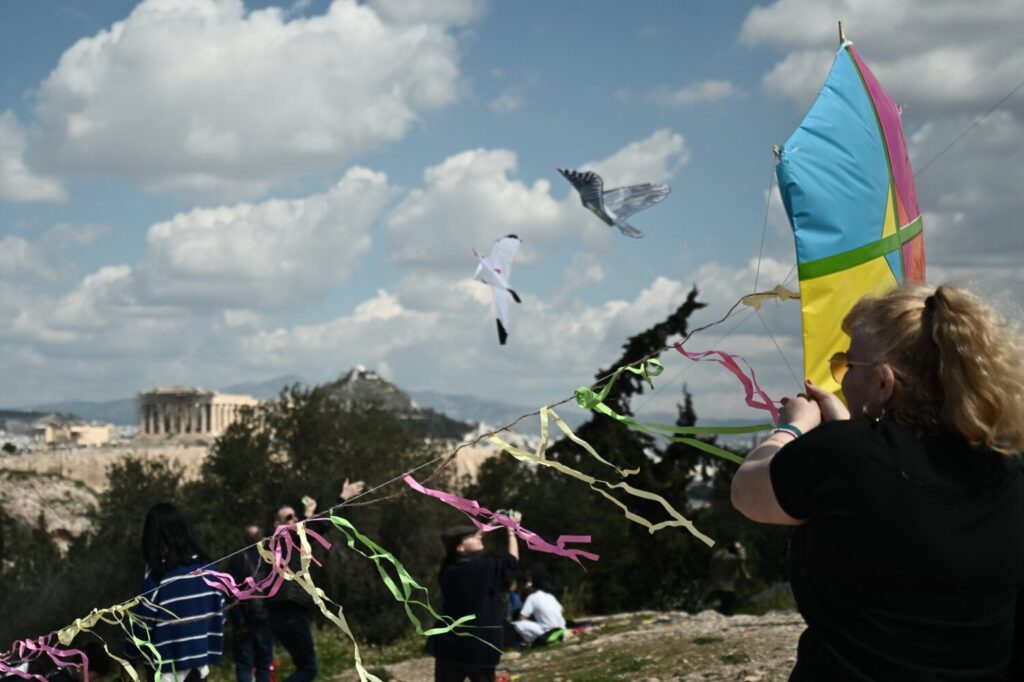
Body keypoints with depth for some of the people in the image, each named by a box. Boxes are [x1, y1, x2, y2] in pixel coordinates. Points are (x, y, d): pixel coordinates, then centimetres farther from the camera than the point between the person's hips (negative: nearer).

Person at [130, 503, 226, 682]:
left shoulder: (158, 571, -13)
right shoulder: (204, 564, 3)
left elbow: (144, 617, -10)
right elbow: (217, 608, 6)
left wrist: (133, 652, 2)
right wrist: (213, 650, 13)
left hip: (168, 659, -5)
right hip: (201, 653, 5)